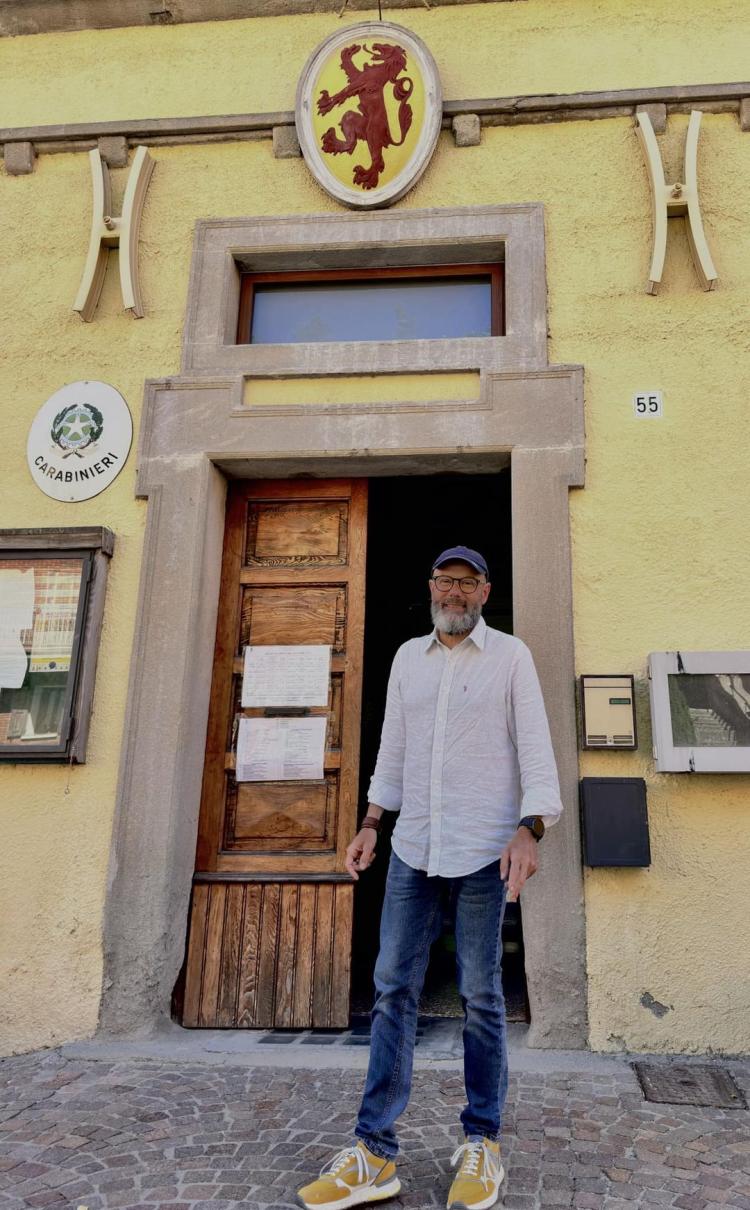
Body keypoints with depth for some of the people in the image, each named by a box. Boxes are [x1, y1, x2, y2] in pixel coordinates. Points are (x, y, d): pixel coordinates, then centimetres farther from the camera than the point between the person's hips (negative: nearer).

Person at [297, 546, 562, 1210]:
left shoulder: (511, 655, 1)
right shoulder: (408, 657, 13)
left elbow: (535, 746, -5)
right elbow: (392, 746, 15)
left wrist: (530, 828, -16)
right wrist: (372, 821, 9)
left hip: (483, 851, -4)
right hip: (413, 847, 4)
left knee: (480, 995, 5)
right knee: (393, 987, 3)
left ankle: (482, 1143, 21)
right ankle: (374, 1153, 12)